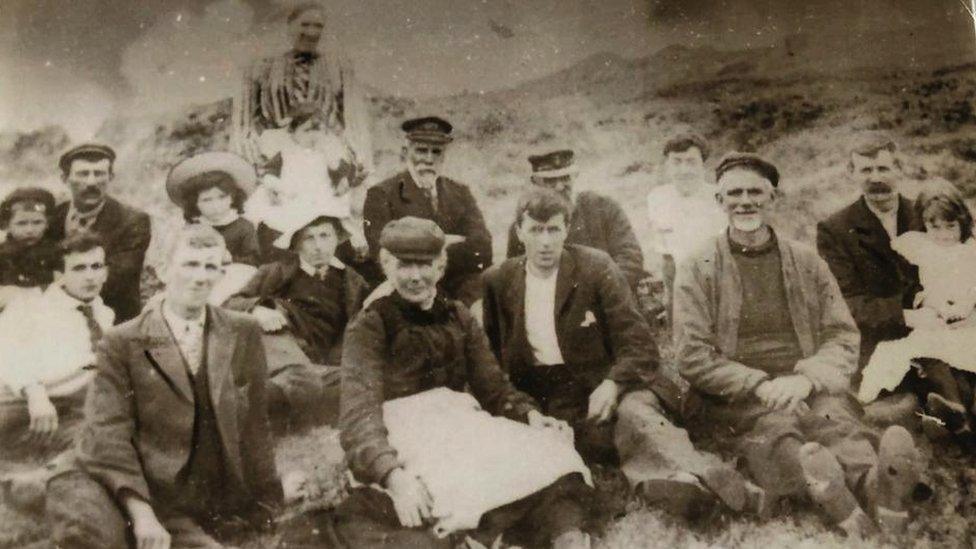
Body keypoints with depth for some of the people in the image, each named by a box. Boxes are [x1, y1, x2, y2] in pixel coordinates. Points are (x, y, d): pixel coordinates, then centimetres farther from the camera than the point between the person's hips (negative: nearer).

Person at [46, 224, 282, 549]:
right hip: (141, 495, -3)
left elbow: (255, 425, 13)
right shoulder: (121, 343, 0)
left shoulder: (244, 334, 8)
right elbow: (109, 434, -8)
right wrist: (140, 511, -21)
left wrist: (266, 504, 13)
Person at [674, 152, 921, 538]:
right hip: (737, 402, -2)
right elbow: (691, 357, 1)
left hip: (809, 390, 2)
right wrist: (760, 386, -13)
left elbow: (843, 337, 11)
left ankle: (880, 488, -64)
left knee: (839, 424, -33)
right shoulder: (697, 271, 8)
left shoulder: (807, 263, 17)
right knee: (774, 432, -37)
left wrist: (806, 379, -11)